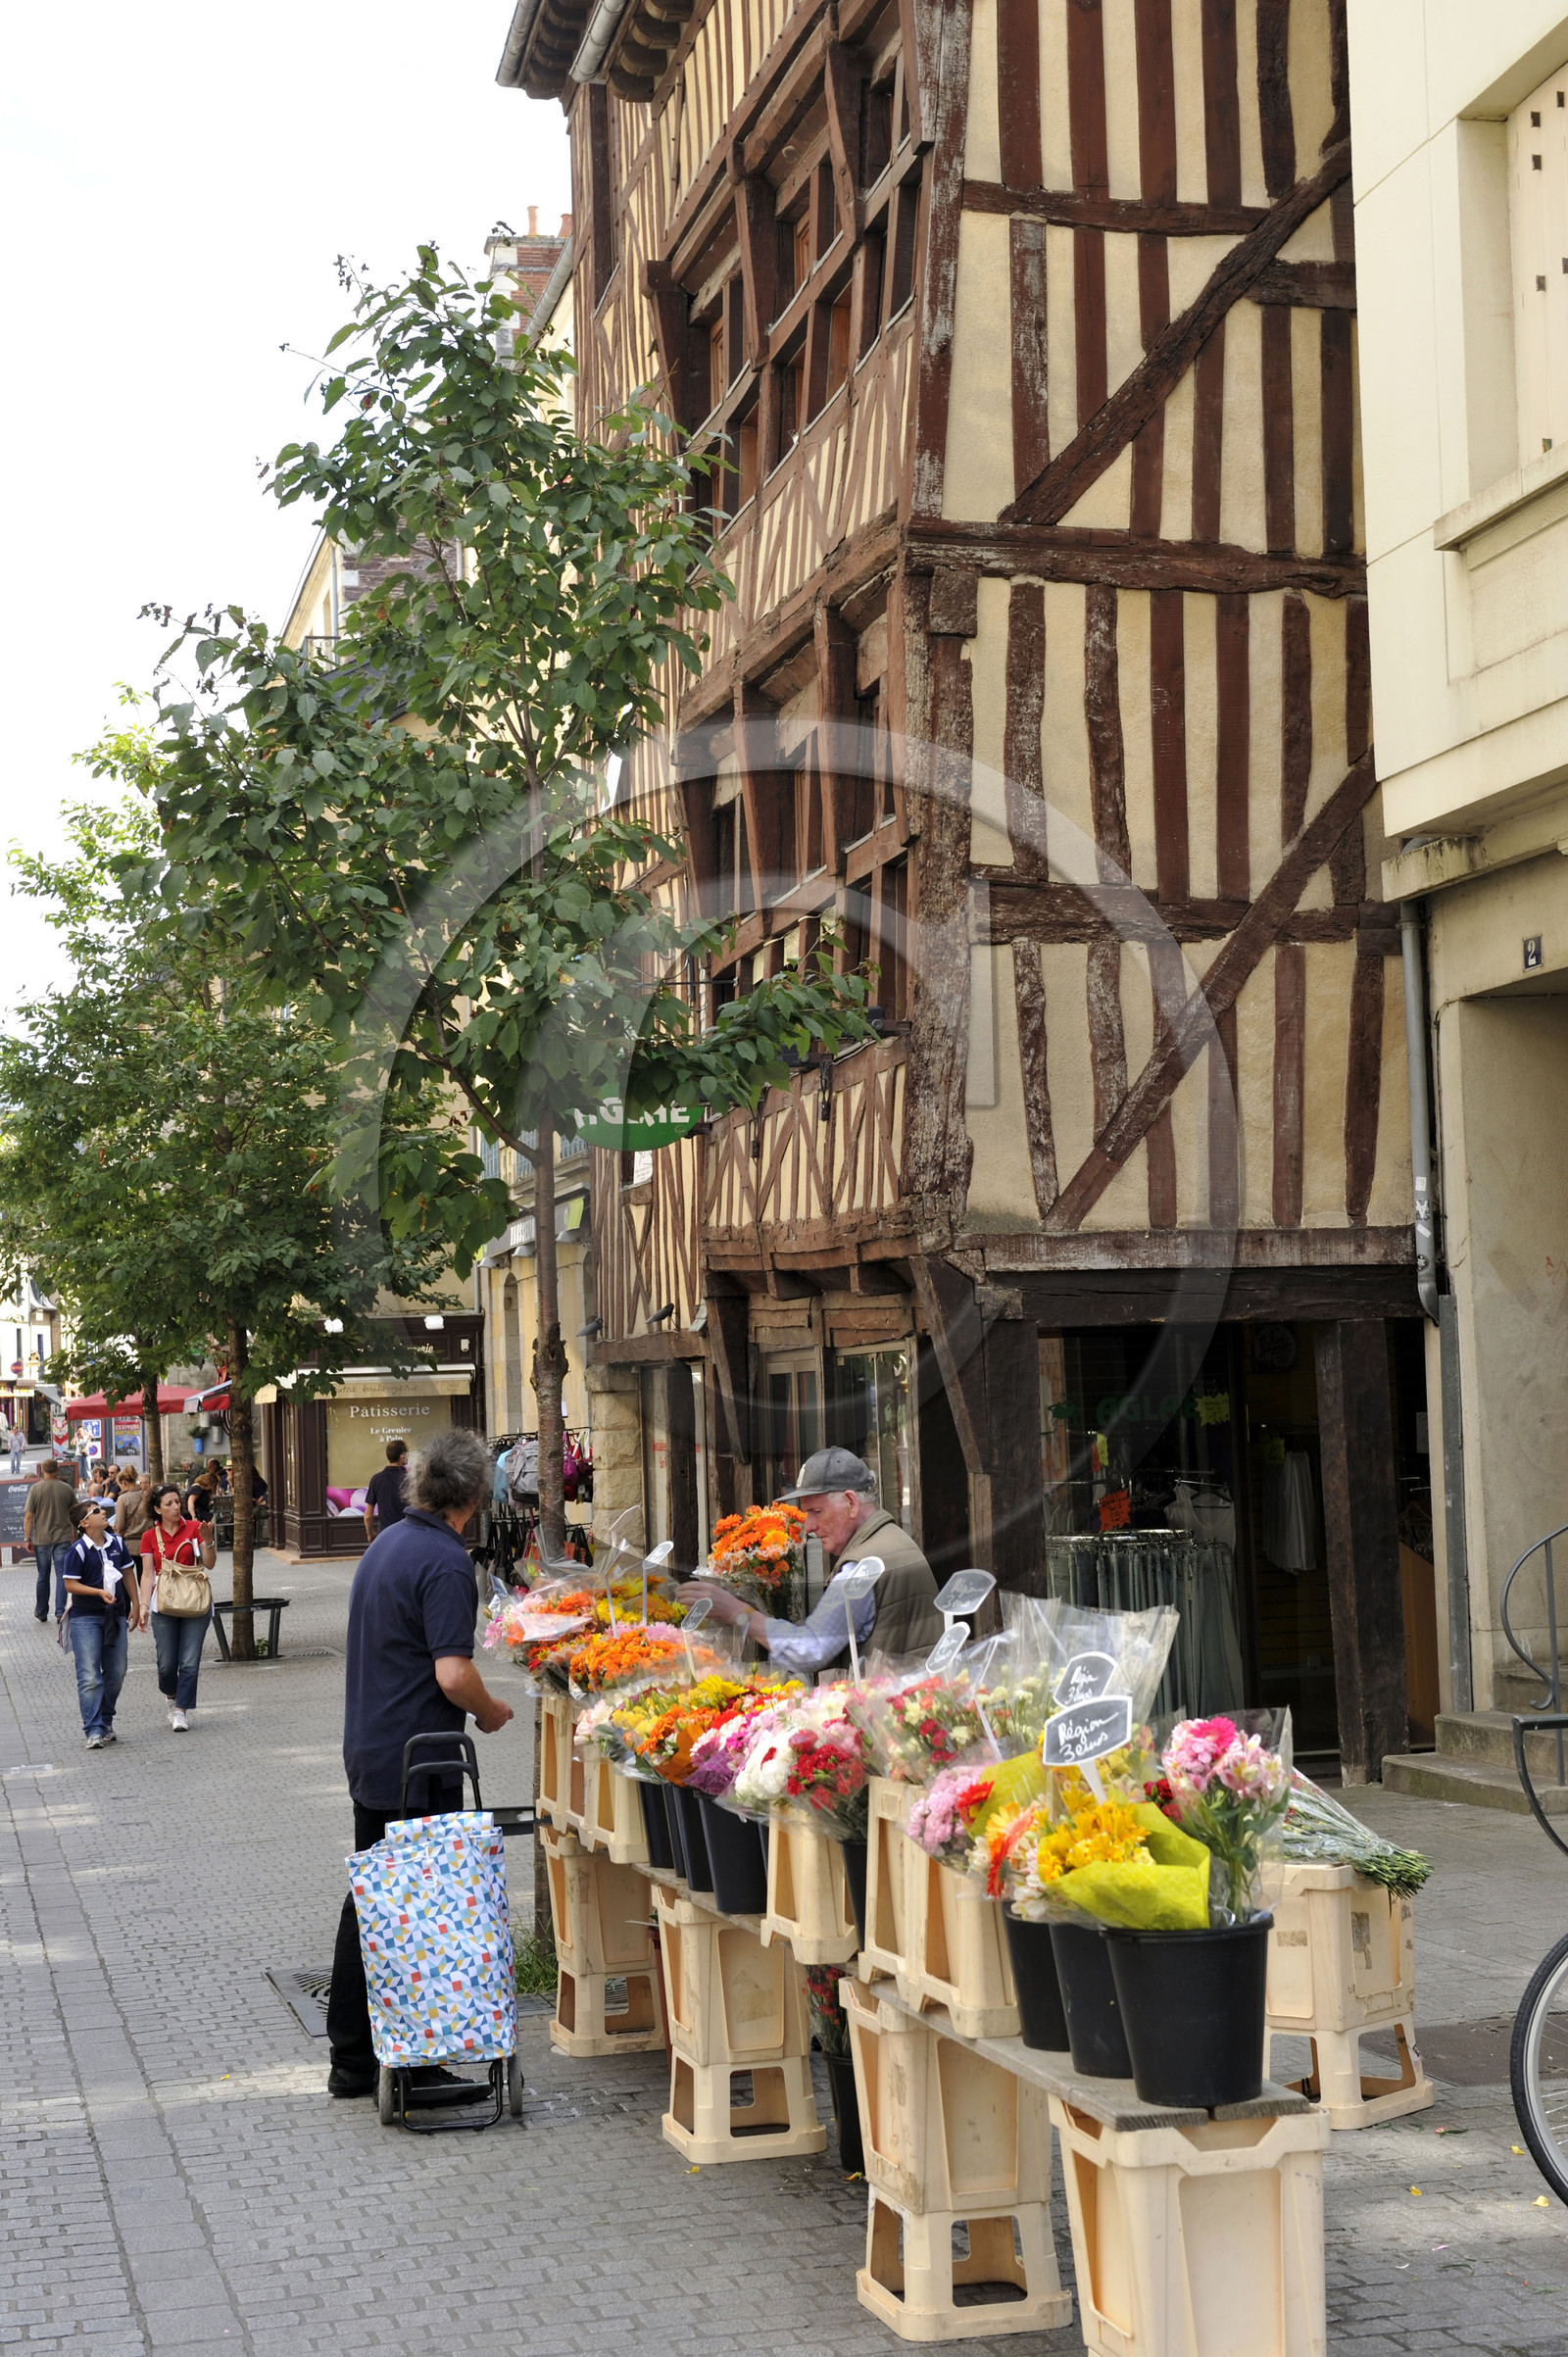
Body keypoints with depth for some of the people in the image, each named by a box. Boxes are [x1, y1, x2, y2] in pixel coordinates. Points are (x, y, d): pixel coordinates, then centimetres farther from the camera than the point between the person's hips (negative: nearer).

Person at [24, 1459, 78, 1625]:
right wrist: (75, 1535, 19)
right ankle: (60, 1611, -8)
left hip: (42, 1539, 0)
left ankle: (41, 1612, 23)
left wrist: (27, 1538, 1)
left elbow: (28, 1516, -6)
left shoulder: (35, 1489, -4)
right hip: (63, 1538, 0)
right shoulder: (66, 1488, 1)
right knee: (61, 1575, 0)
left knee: (43, 1576, 12)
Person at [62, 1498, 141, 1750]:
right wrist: (99, 1592, -22)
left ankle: (106, 1722, 25)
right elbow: (70, 1585, -11)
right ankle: (94, 1731, -7)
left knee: (116, 1674, 10)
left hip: (115, 1616, 6)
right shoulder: (77, 1550, -11)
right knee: (89, 1677, -8)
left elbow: (128, 1573, 16)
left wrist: (136, 1605, 14)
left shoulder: (117, 1543, 6)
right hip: (86, 1618, -5)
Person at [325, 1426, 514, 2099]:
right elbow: (453, 1674, -24)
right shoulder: (446, 1562, -18)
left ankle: (352, 2057, 22)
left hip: (367, 1754, 9)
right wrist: (492, 1711, -5)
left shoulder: (384, 1544, 10)